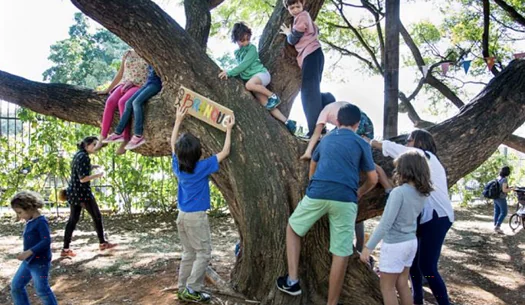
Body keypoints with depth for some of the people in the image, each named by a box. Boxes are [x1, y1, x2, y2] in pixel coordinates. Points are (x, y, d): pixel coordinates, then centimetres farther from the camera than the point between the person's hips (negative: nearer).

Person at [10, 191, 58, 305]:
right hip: (28, 261, 9)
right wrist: (26, 254, 13)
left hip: (40, 263, -9)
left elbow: (46, 241, -26)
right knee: (16, 286, 14)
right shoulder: (30, 222, 7)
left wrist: (29, 252, -29)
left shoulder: (41, 221, -20)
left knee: (42, 290, 1)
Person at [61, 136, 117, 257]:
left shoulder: (78, 154, 13)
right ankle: (102, 243, 17)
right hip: (82, 192, -9)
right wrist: (97, 175, -10)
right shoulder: (84, 157, -17)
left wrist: (91, 167, 14)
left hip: (73, 192, 9)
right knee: (97, 216, 5)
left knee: (73, 219, 10)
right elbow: (83, 178, -22)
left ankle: (65, 249, 10)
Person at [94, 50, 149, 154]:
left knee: (122, 102, -33)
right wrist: (108, 89, 16)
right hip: (125, 84, 5)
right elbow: (120, 74, 20)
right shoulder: (128, 53, 17)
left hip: (140, 86, -5)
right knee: (110, 101, -24)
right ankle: (102, 138, -22)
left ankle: (125, 140, -30)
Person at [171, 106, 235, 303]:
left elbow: (173, 144, 14)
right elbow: (225, 152, -11)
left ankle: (183, 289, 20)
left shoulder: (178, 166, -1)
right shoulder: (202, 167, -16)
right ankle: (191, 290, 3)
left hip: (182, 215, 7)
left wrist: (178, 120, 16)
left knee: (188, 253, 15)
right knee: (204, 253, 4)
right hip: (196, 216, -7)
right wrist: (228, 130, -2)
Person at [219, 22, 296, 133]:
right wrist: (228, 72, 2)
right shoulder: (237, 53, 14)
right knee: (266, 104, -8)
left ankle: (273, 96, -19)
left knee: (249, 84, -39)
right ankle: (287, 122, -7)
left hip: (261, 73, -6)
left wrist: (229, 73, -22)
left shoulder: (252, 48, -7)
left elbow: (244, 65, -18)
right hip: (251, 79, 6)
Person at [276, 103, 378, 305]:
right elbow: (373, 179, 14)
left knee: (293, 228, 24)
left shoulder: (326, 139, 22)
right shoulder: (361, 144, 12)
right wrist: (359, 193, 31)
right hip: (345, 199, -2)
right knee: (340, 253, 5)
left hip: (317, 194, 2)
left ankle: (292, 281, 18)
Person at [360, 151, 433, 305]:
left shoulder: (399, 192, -22)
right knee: (402, 284, 19)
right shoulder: (421, 194, 1)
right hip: (411, 242, 7)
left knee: (387, 286, 7)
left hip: (395, 244, -7)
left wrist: (368, 247, -19)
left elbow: (385, 224, -24)